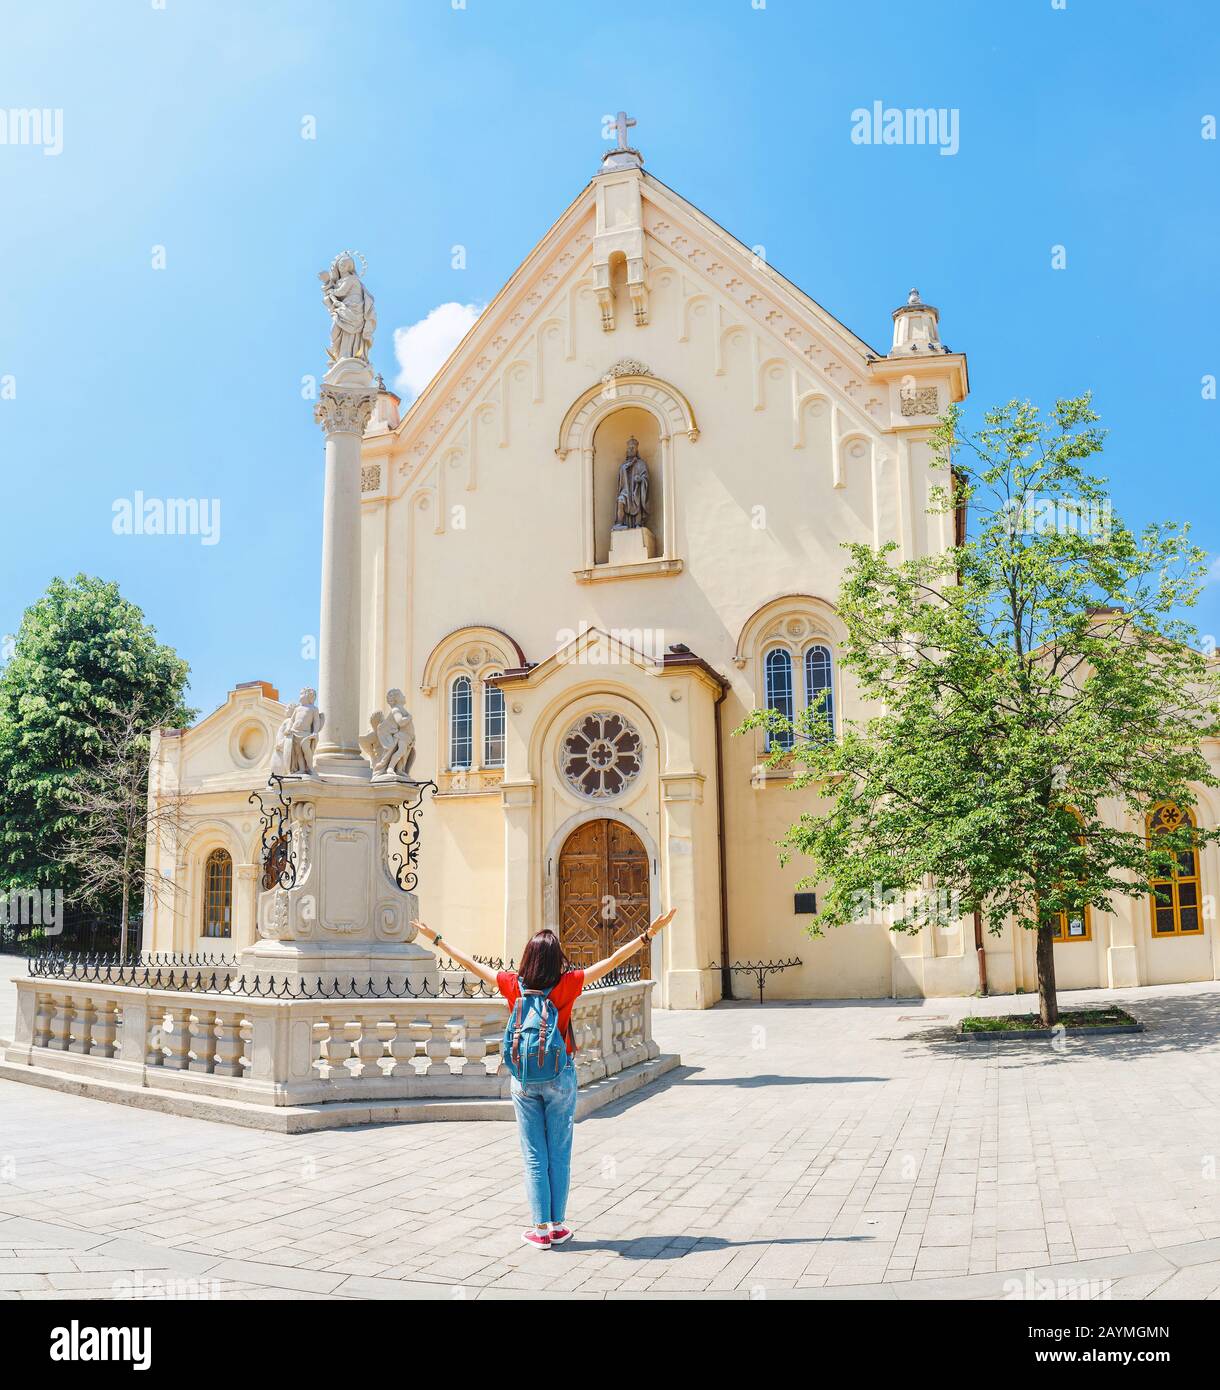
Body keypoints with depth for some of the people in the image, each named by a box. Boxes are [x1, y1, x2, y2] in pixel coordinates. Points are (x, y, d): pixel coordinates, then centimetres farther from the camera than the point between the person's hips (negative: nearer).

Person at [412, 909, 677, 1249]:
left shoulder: (514, 985, -7)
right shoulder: (567, 984, -12)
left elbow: (468, 963, 3)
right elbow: (613, 960, -12)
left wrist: (436, 938, 15)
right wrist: (649, 934, -9)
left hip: (524, 1078, 1)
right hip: (560, 1077, -1)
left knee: (534, 1156, 8)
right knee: (559, 1154, 10)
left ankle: (541, 1229, 11)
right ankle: (558, 1226, 15)